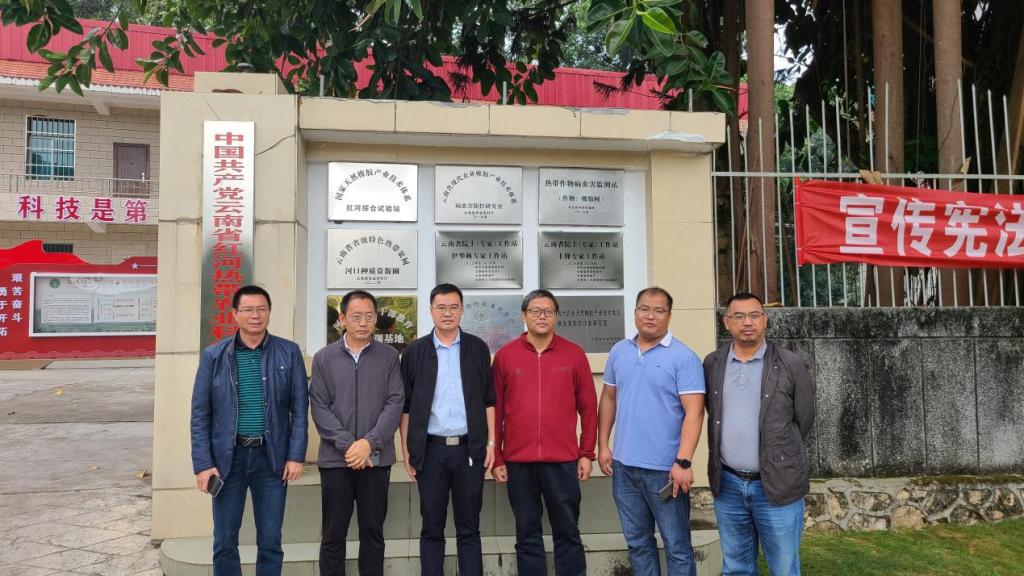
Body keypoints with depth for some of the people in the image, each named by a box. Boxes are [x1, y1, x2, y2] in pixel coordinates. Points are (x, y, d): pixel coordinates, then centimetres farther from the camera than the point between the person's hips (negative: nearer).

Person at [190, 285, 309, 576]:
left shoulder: (289, 352, 0)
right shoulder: (213, 355, 0)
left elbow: (299, 407, 1)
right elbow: (200, 414, 0)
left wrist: (296, 455, -5)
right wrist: (202, 464, -6)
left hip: (273, 458, 0)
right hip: (227, 457, 0)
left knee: (270, 542, 9)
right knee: (224, 543, 9)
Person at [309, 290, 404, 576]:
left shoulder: (389, 356, 3)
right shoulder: (324, 358, 4)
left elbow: (395, 404, -3)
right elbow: (319, 407, -2)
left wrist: (369, 442, -14)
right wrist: (347, 445, -12)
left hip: (376, 459, 0)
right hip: (335, 459, 0)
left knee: (373, 533, 10)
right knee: (333, 535, 8)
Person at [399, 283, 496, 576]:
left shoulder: (477, 348, 5)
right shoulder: (415, 351, 4)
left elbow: (489, 399, 6)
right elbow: (406, 406, 4)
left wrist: (490, 443, -1)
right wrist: (407, 451, 1)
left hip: (469, 449, 0)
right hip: (430, 450, 0)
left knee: (469, 529, 7)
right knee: (432, 529, 8)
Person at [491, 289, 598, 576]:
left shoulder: (574, 354, 3)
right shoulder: (505, 355, 3)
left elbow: (588, 407, 5)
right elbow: (496, 410, 4)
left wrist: (586, 453, 2)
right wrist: (496, 458, 3)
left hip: (563, 461, 0)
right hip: (518, 462, 1)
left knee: (567, 532, 8)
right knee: (527, 534, 10)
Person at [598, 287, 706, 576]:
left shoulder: (683, 357, -9)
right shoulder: (619, 352, 7)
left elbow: (694, 411, -14)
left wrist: (683, 461, -20)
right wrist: (603, 445, 8)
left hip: (665, 468, -4)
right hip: (624, 466, 5)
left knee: (677, 546, 7)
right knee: (637, 542, 17)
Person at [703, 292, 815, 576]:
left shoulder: (791, 364, -7)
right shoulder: (712, 364, 3)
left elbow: (804, 420, 2)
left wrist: (777, 458, 10)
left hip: (777, 485, -3)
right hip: (727, 484, 3)